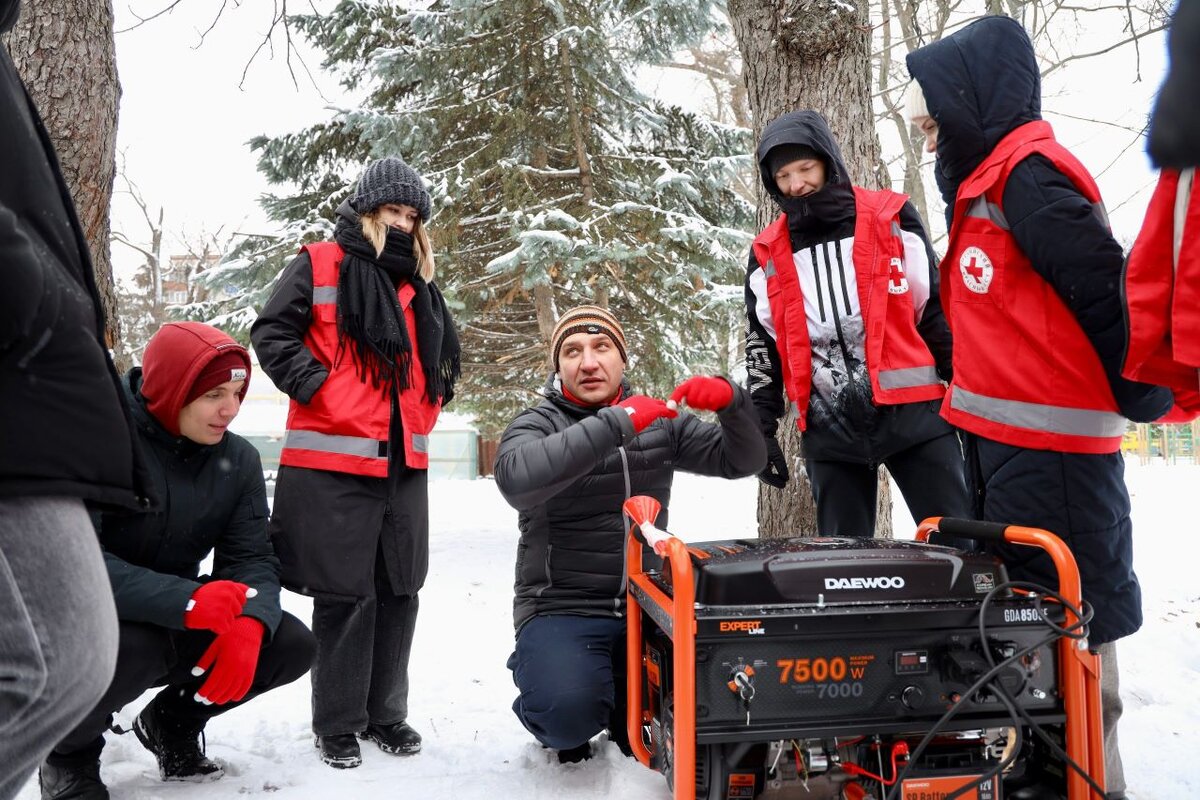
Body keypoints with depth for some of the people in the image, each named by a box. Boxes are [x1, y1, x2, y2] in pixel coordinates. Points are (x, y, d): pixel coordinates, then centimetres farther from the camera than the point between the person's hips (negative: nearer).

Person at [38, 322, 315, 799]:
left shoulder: (238, 459, -4)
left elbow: (252, 558, -7)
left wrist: (250, 622, -30)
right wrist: (185, 600, -41)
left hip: (177, 622, 6)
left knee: (291, 644, -11)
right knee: (130, 647, -38)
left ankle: (173, 722, 16)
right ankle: (68, 755, -2)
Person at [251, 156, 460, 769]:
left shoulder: (419, 286, 20)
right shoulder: (318, 266, 2)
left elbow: (439, 361, 30)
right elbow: (272, 333, -4)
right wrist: (316, 387, -13)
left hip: (405, 465, 6)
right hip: (333, 463, -6)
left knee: (399, 591, 10)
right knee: (344, 594, -2)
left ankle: (385, 712, 23)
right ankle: (338, 723, 13)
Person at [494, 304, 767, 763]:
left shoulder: (659, 422, 10)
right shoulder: (535, 426, -2)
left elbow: (743, 460, 6)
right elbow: (516, 478, -26)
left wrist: (730, 402, -15)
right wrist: (614, 423, -31)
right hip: (562, 610, -3)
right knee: (570, 712, -29)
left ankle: (627, 710, 12)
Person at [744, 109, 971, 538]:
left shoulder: (892, 218, 3)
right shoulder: (767, 255, 9)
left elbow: (939, 309, 5)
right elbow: (762, 349, 14)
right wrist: (762, 430, 9)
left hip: (913, 411, -2)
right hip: (829, 431, 2)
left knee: (959, 546, 0)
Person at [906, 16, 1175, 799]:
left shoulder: (1030, 176, -16)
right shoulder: (986, 181, 15)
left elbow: (1110, 295, -18)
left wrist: (1140, 398, -7)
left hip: (1051, 445, -10)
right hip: (1002, 441, 10)